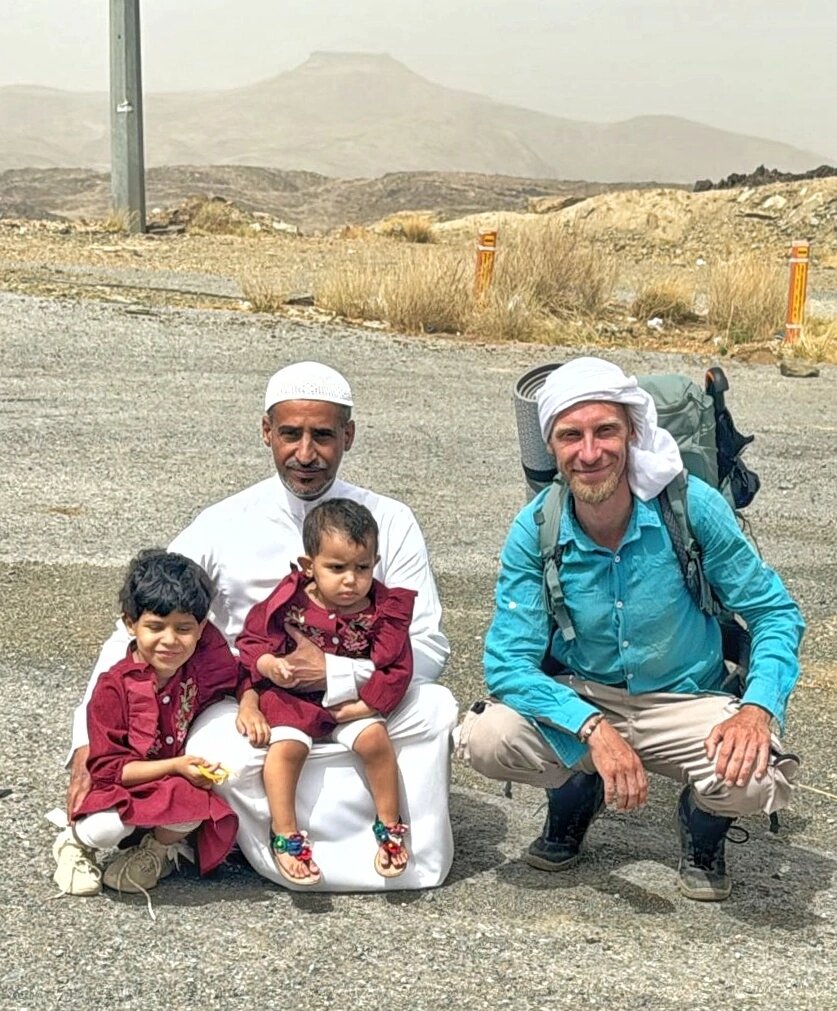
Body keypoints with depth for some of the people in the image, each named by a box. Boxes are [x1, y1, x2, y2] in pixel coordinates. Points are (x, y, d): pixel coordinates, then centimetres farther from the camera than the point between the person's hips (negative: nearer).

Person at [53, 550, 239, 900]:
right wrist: (175, 765, -26)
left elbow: (241, 681, 12)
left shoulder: (208, 658, -9)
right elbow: (107, 767, -16)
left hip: (187, 783, 2)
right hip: (127, 788, -2)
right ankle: (76, 841, 6)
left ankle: (158, 849, 2)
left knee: (197, 804, -33)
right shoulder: (114, 687, -16)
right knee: (105, 829, -33)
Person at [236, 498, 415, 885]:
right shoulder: (288, 603, -10)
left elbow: (396, 668, -7)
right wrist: (267, 663, -20)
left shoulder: (382, 611, -7)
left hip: (352, 703, 1)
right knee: (287, 746, -26)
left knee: (374, 738, -22)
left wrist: (363, 705, -16)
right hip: (291, 697, -1)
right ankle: (285, 834, -12)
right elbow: (251, 641, 0)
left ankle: (389, 825, -1)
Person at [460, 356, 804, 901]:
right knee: (486, 739, -27)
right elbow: (508, 662, -18)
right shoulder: (535, 530, -14)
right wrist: (594, 731, -34)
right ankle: (578, 790, 9)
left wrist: (758, 708, -28)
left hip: (684, 702, -1)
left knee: (758, 779, -31)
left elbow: (775, 612, -9)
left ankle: (703, 825, 8)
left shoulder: (693, 507, -17)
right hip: (578, 700, 2)